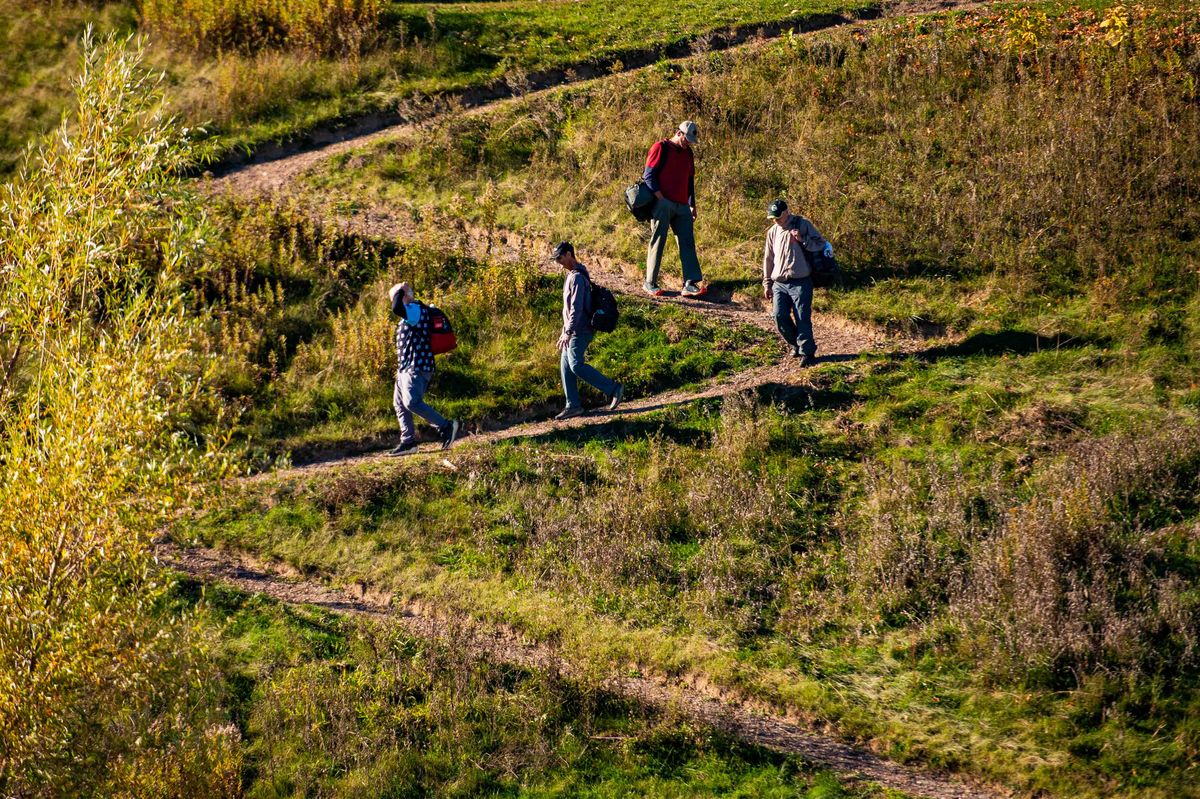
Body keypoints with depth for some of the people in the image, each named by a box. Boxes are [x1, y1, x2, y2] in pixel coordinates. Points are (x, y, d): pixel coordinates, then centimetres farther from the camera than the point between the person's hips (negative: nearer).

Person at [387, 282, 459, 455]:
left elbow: (397, 309, -32)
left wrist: (400, 291, -15)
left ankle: (446, 427, -14)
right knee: (400, 403, 10)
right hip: (405, 367, 11)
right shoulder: (410, 313, 19)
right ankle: (408, 441, 13)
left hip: (416, 367, -11)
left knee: (412, 402, -19)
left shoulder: (416, 309, -14)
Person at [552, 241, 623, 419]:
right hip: (574, 331, 10)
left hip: (580, 331, -10)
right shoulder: (571, 276, 17)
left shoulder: (577, 277, -16)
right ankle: (573, 405, 10)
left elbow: (577, 308, -23)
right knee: (566, 366, 8)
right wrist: (565, 331, 23)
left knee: (576, 365, -16)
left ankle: (613, 389, -13)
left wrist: (568, 332, -26)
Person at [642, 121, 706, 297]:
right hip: (662, 204, -7)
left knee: (687, 243, -3)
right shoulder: (660, 148, -4)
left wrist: (692, 205, 21)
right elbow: (649, 176, -9)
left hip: (682, 206, 7)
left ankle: (690, 284, -7)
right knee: (658, 242, -3)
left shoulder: (687, 152, 18)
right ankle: (650, 283, 4)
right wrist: (660, 199, -14)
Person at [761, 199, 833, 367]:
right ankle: (796, 344, 20)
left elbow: (821, 244, -3)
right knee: (780, 317, -2)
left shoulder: (802, 225, -2)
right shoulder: (773, 232, 13)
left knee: (802, 318, -7)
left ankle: (807, 352, 0)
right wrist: (767, 284, 18)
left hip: (800, 282, -5)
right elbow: (768, 259, 20)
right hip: (779, 284, 5)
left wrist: (802, 240, -19)